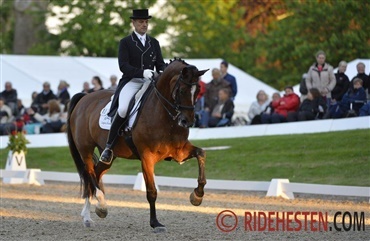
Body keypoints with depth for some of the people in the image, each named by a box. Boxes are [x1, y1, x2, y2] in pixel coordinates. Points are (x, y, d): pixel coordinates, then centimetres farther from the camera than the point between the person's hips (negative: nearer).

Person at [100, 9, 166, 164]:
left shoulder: (154, 43, 19)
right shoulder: (125, 43, 5)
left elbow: (160, 64, 15)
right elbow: (123, 66, -7)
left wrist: (162, 72, -11)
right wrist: (142, 72, -24)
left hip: (150, 82, 4)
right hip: (131, 82, -4)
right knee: (123, 109, -31)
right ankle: (109, 147, -20)